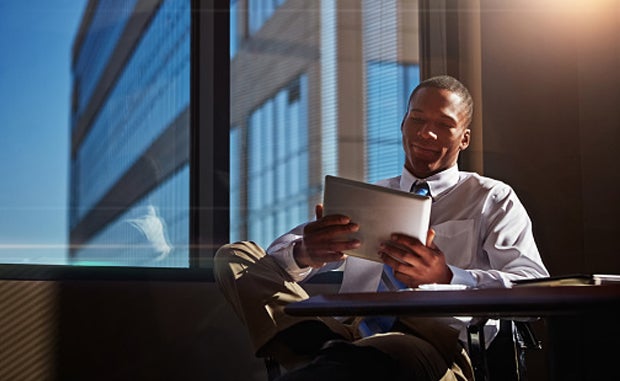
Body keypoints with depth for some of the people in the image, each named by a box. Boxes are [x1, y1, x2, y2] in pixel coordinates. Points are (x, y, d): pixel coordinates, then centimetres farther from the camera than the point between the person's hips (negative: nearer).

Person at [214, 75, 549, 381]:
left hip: (431, 350, -7)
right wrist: (304, 254, -13)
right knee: (237, 255, -11)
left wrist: (445, 278, -23)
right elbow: (275, 259, 15)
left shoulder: (493, 199, 15)